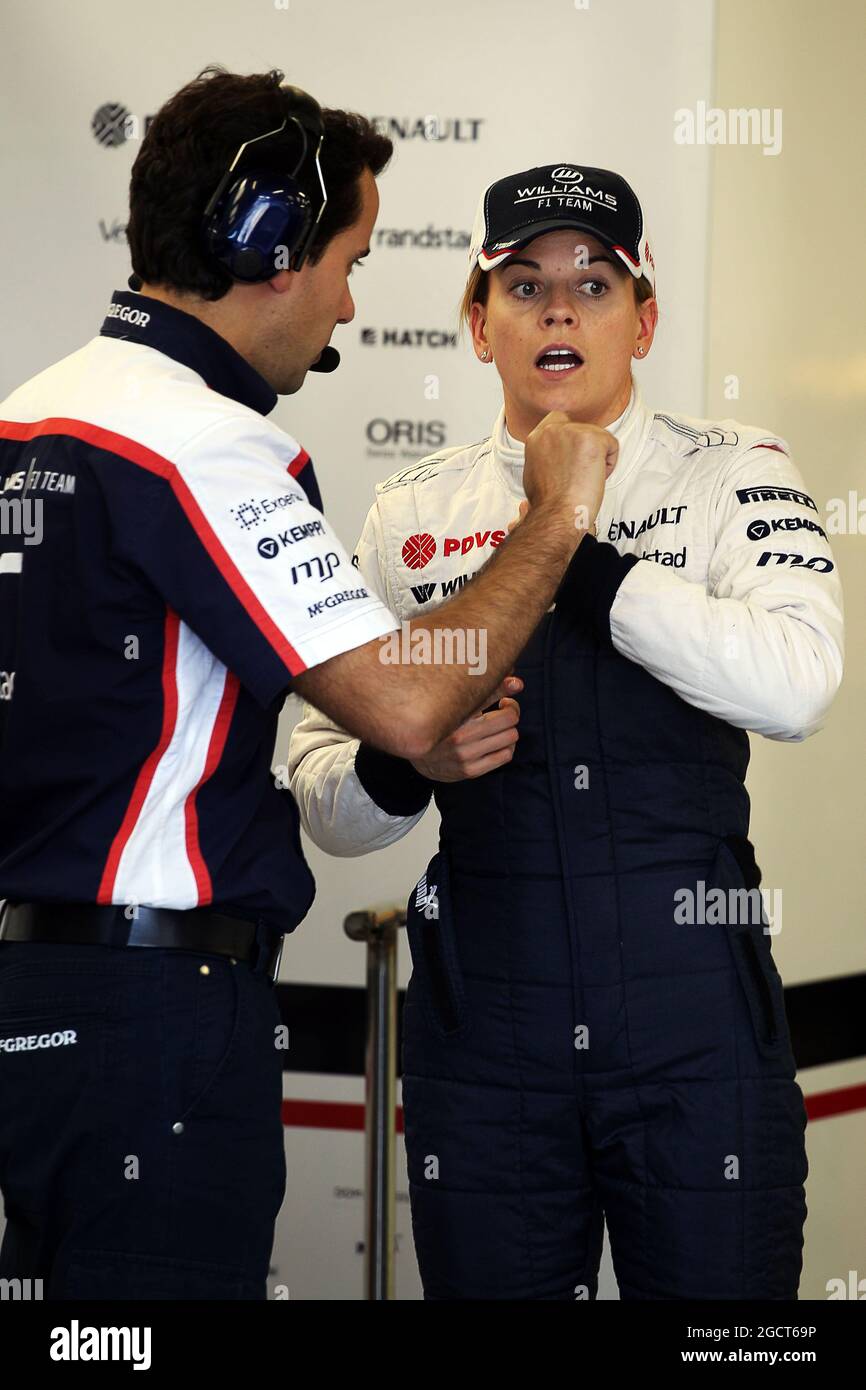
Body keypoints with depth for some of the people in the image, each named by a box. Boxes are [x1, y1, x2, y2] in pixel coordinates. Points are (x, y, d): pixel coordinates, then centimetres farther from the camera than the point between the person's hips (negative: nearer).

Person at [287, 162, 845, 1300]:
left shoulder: (732, 474, 2)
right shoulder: (413, 513, 9)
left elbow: (797, 685, -18)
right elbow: (325, 802, 10)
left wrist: (576, 554, -14)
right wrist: (405, 764, -12)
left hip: (693, 1011, -2)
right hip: (483, 1018, 2)